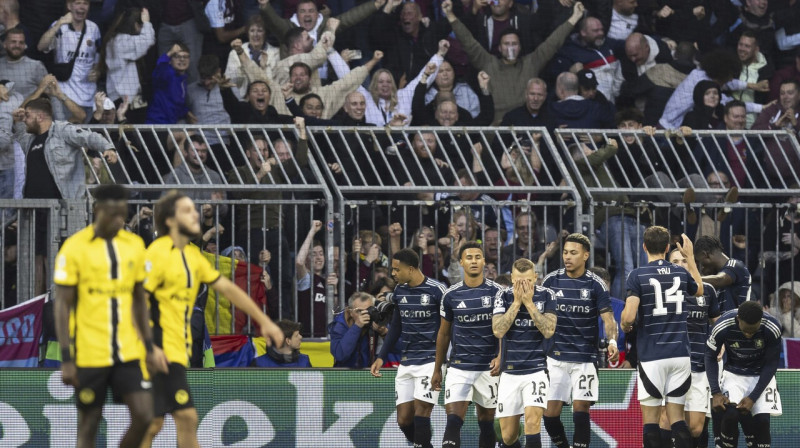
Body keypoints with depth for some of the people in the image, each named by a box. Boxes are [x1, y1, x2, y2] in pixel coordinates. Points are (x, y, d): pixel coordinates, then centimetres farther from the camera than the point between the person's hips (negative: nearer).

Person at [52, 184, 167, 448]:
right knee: (89, 424, 3)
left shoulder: (134, 246, 7)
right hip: (89, 355, -4)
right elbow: (62, 305, -6)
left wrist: (149, 346, 14)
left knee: (144, 416, -6)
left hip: (129, 354, 4)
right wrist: (66, 359, -11)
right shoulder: (74, 248, -7)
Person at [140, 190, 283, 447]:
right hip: (162, 353, -9)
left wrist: (263, 321, 18)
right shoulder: (157, 254, -13)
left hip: (177, 352, 9)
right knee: (186, 417, -10)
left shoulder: (191, 255, 14)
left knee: (153, 423, 8)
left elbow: (227, 288, 19)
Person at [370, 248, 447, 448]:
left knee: (420, 413, -14)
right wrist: (381, 357, 16)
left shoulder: (436, 290, -10)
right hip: (406, 362, 7)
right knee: (403, 419, 2)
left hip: (429, 361, -7)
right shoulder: (399, 291, 9)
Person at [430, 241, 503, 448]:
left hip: (488, 368, 0)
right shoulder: (451, 295, 3)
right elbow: (443, 334, 12)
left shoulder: (496, 292, -1)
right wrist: (437, 369, 12)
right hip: (459, 367, 0)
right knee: (453, 422, -13)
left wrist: (500, 357, -17)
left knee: (486, 423, 8)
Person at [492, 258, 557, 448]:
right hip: (509, 372, 2)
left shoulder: (546, 295, -2)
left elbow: (548, 331, -11)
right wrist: (517, 302, -15)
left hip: (536, 370, -2)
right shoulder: (503, 296, 0)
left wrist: (529, 302, -15)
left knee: (532, 421, -22)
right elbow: (498, 331, -11)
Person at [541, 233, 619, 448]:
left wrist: (612, 341, -29)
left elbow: (608, 318, -10)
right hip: (555, 356, 2)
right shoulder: (551, 281, 2)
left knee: (581, 408, -8)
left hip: (585, 358, -2)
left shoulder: (595, 284, -4)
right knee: (550, 412, -2)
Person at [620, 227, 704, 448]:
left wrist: (625, 326, 8)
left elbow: (629, 316, -15)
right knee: (677, 419, 7)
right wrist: (690, 257, 38)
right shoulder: (681, 273, 6)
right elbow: (699, 290, 29)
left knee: (650, 419, 2)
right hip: (680, 354, 4)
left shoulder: (638, 275, -7)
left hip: (651, 357, -4)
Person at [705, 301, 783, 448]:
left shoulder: (772, 329, -24)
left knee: (762, 419, -16)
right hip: (734, 374, 0)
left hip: (762, 376, 0)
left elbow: (771, 364, -13)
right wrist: (716, 392, -19)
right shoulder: (722, 327, -25)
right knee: (730, 414, -24)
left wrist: (753, 397, -19)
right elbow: (710, 357, -10)